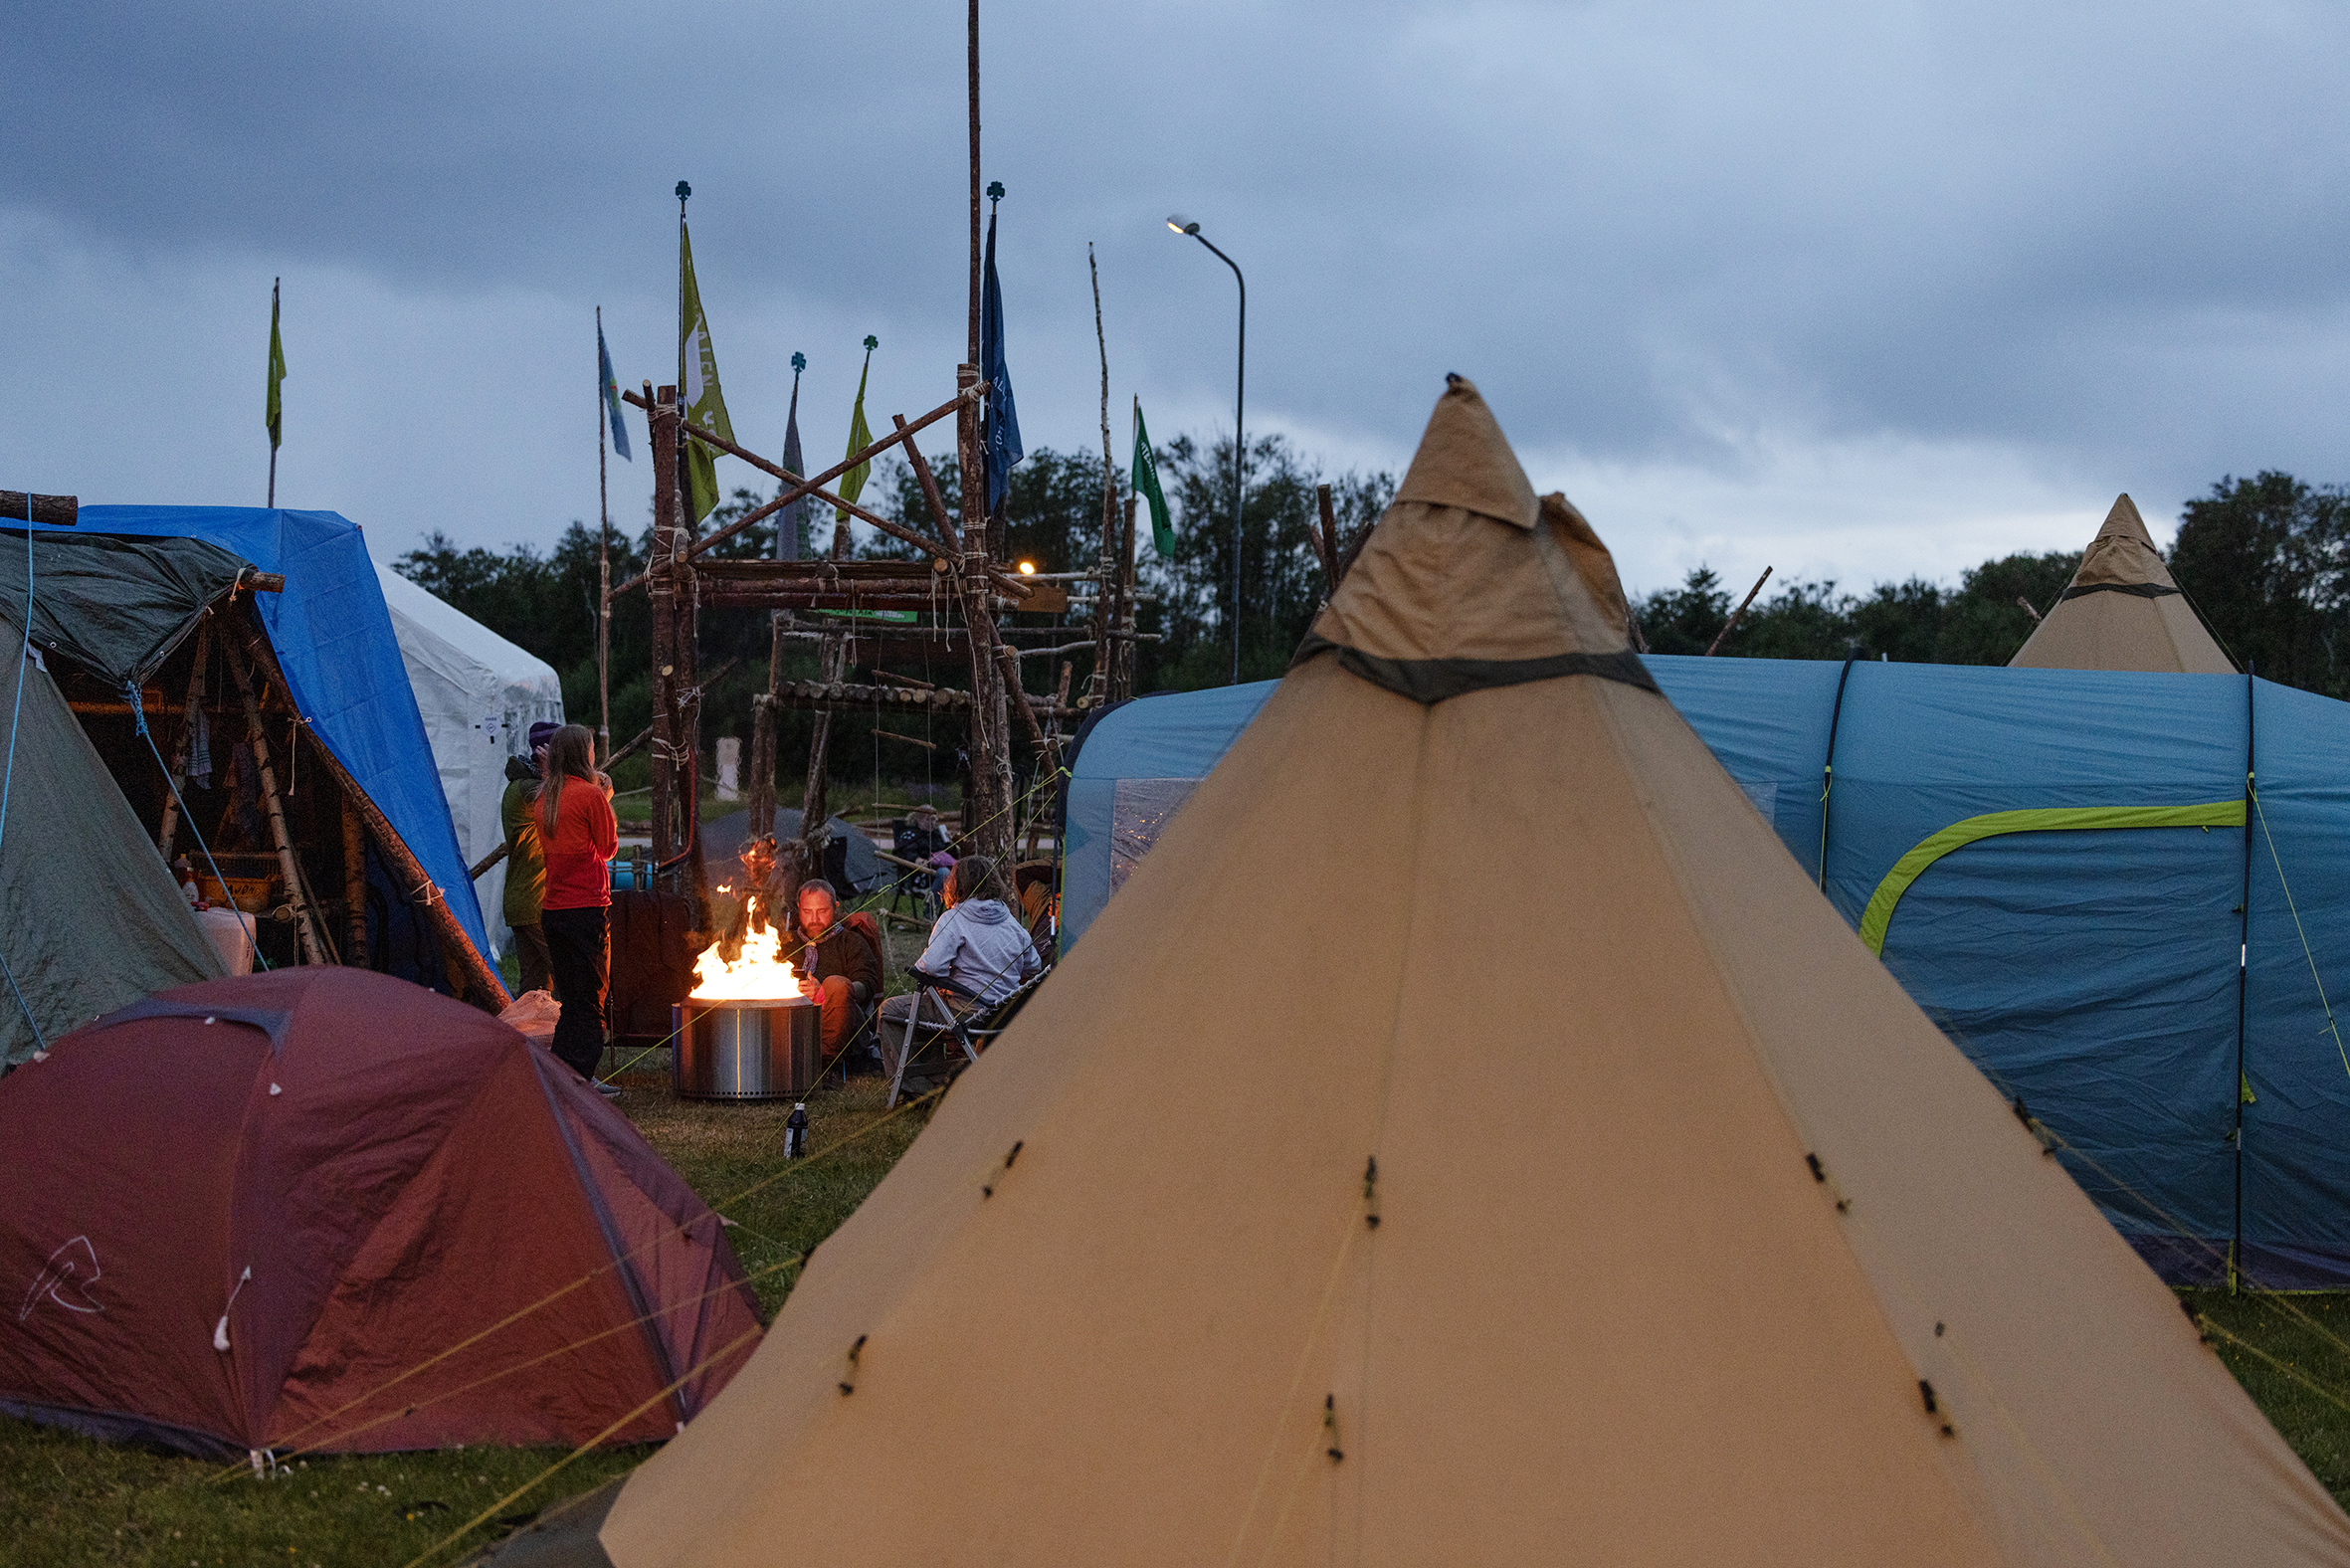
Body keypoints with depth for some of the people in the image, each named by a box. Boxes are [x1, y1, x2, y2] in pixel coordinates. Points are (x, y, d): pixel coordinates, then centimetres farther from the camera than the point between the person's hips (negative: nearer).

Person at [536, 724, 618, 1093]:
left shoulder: (543, 798, 10)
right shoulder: (590, 794, -11)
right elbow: (608, 847, -1)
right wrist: (607, 800, 10)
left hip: (552, 909, 7)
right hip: (587, 907, -7)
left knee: (569, 997, 14)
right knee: (590, 999, -2)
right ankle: (579, 1080, -4)